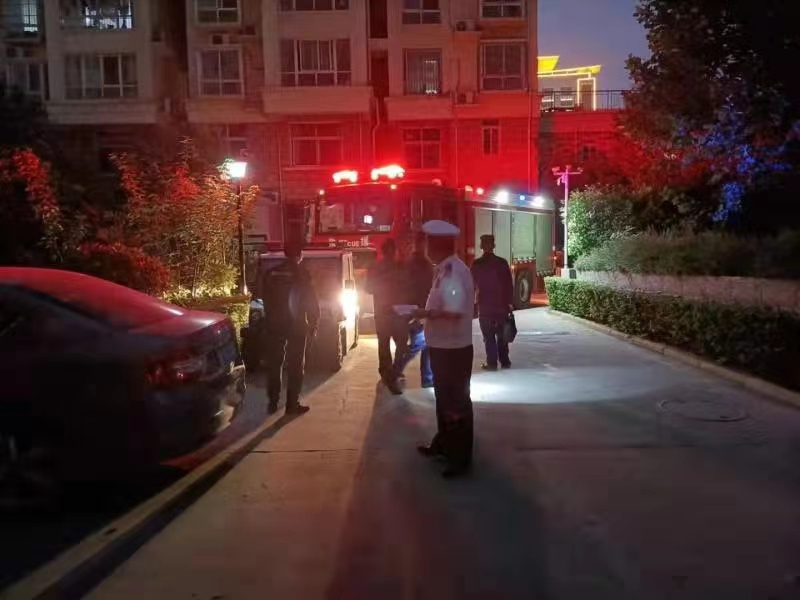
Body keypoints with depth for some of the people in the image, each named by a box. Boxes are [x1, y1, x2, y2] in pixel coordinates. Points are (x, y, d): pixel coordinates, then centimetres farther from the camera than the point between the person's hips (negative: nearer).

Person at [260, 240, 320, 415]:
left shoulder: (271, 274, 4)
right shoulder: (301, 274, -9)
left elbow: (265, 299, 8)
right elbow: (312, 302, -7)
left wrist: (270, 319, 16)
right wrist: (314, 324, 2)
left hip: (274, 324, 4)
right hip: (297, 325, -4)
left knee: (274, 364, 12)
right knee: (296, 366, 3)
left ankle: (273, 402, 15)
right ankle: (292, 403, 3)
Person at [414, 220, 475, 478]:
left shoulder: (454, 271, -22)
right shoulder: (445, 270, 8)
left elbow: (455, 311, -31)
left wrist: (425, 313, -21)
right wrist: (427, 313, 6)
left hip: (454, 348, -10)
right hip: (443, 346, 10)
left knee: (456, 402, 2)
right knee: (444, 398, 22)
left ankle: (461, 458, 14)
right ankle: (443, 444, 39)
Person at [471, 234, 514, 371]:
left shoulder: (477, 264, -6)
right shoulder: (502, 262, -2)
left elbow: (472, 284, 0)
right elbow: (509, 283, -1)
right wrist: (510, 302, 6)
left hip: (485, 305, -2)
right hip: (501, 304, 2)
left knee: (489, 336, 2)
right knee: (502, 334, 13)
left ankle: (492, 363, 1)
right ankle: (505, 361, 17)